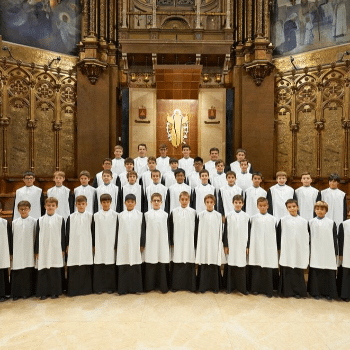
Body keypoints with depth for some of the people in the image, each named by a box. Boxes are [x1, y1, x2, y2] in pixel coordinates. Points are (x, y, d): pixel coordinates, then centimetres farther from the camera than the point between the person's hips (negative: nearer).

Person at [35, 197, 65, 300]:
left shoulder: (60, 219, 2)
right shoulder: (40, 220, 5)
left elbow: (63, 235, 3)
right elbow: (37, 236, 7)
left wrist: (63, 250, 1)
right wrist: (36, 251, 5)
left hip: (56, 250, -1)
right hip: (43, 250, 1)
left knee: (55, 271, 4)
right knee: (43, 271, 4)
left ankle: (55, 292, 16)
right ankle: (43, 292, 17)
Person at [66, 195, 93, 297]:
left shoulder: (90, 216, 1)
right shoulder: (71, 217, 4)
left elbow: (93, 231, 4)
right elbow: (67, 232, 8)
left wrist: (93, 245, 3)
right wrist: (67, 245, 6)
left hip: (86, 247, -1)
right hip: (74, 247, 1)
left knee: (86, 269, 3)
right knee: (73, 269, 3)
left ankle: (86, 288, 16)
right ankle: (73, 289, 15)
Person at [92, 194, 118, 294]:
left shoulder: (115, 215, 1)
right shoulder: (96, 215, 4)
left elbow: (117, 230, 3)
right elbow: (93, 231, 6)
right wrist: (93, 245, 3)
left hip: (111, 246, -1)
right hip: (99, 246, 1)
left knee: (111, 267, 3)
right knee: (98, 267, 4)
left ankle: (110, 287, 15)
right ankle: (99, 287, 16)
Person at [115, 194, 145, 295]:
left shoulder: (140, 215, 3)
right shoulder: (120, 215, 6)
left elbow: (143, 231, 4)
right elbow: (117, 231, 8)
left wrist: (142, 244, 0)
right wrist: (116, 245, 5)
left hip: (135, 245, -1)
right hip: (123, 245, 1)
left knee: (136, 267, 3)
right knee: (123, 267, 3)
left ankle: (135, 288, 14)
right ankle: (123, 288, 13)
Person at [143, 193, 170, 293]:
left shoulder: (165, 215, 3)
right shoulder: (147, 214, 3)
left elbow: (167, 230, 6)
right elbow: (144, 229, 6)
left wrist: (168, 243, 5)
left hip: (162, 243, 0)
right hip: (150, 243, 0)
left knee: (162, 265, 3)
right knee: (150, 265, 4)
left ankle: (163, 286, 15)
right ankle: (149, 285, 18)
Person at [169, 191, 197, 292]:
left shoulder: (193, 212, 2)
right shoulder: (174, 212, 1)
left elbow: (196, 229, 4)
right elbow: (171, 228, 4)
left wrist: (195, 243, 2)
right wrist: (171, 242, 1)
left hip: (189, 243, 0)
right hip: (177, 244, 0)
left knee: (189, 264, 3)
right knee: (177, 264, 3)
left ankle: (190, 285, 17)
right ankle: (176, 285, 17)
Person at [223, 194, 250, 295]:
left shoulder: (246, 216, 3)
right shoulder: (229, 216, 1)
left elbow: (248, 232, 5)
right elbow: (226, 231, 1)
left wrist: (247, 246, 2)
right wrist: (225, 245, -2)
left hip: (242, 245, 1)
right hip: (231, 245, 0)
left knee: (242, 266, 3)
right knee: (231, 265, 4)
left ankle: (242, 287, 15)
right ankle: (230, 286, 17)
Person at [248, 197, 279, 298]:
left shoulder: (273, 219, 3)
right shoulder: (253, 219, 3)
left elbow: (275, 234, 6)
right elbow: (250, 233, 5)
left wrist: (277, 248, 5)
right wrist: (249, 247, 3)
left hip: (269, 248, 0)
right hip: (256, 248, 0)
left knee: (268, 269, 2)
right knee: (256, 268, 6)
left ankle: (268, 290, 14)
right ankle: (255, 288, 18)